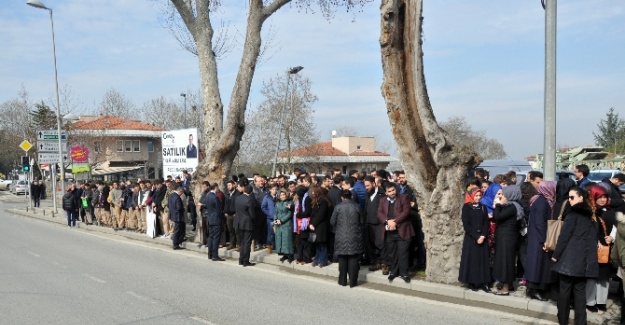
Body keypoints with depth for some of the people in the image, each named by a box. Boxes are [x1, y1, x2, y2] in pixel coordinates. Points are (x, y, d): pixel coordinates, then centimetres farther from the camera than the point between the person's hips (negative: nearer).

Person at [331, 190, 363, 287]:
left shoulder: (338, 207, -5)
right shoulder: (357, 206, -1)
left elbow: (332, 222, 1)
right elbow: (361, 221, 7)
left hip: (341, 237, 0)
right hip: (354, 237, 1)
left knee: (342, 259, 10)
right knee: (353, 259, 5)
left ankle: (343, 281, 16)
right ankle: (353, 281, 7)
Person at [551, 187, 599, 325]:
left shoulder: (573, 213, -7)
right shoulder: (591, 215, 13)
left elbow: (564, 236, -10)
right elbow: (593, 238, 16)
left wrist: (556, 254, -4)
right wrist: (589, 255, 20)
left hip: (570, 257, -6)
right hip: (585, 258, 6)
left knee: (565, 289, 2)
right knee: (580, 290, 8)